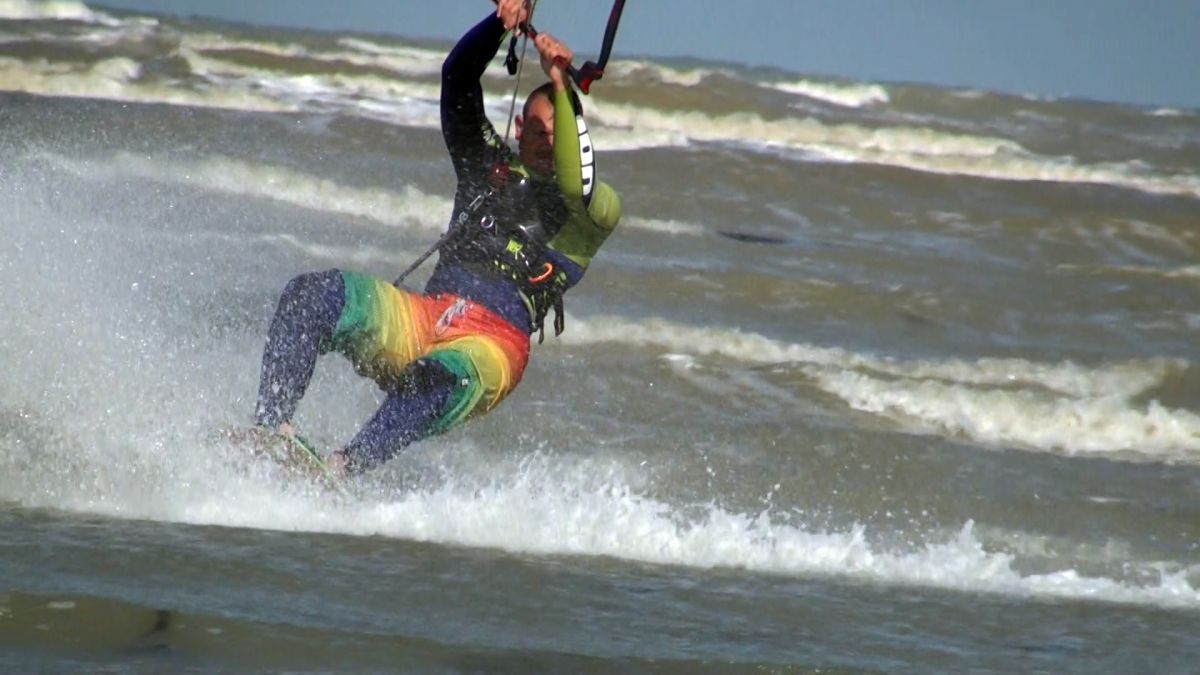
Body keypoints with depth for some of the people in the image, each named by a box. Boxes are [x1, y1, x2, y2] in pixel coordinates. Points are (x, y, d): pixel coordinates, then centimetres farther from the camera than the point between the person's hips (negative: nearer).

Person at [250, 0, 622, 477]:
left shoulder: (596, 210, 13)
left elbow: (577, 190, -12)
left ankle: (335, 472, -48)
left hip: (494, 343, -5)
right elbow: (457, 78, 17)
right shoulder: (490, 165, 26)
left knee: (444, 382, -42)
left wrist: (562, 88, -15)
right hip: (425, 316, 5)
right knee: (311, 293, -23)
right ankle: (271, 427, -32)